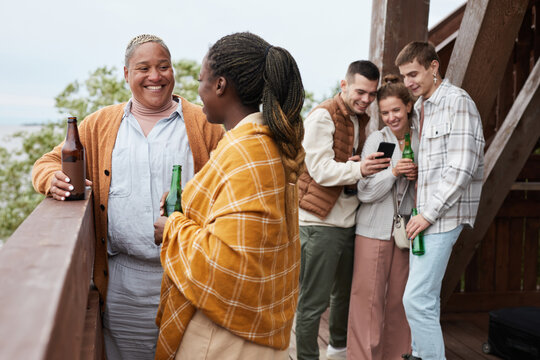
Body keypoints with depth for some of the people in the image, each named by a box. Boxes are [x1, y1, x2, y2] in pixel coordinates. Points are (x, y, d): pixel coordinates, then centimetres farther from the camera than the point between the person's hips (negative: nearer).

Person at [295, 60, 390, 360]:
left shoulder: (363, 121, 15)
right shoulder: (322, 116, -11)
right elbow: (321, 169, -19)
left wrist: (378, 167, -6)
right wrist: (358, 168, -35)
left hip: (348, 220, 8)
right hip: (320, 222, -8)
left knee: (346, 291, 21)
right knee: (314, 300, -2)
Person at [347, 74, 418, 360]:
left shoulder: (421, 140, 6)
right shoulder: (375, 140, -4)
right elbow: (365, 193, -7)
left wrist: (418, 177, -5)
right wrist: (393, 172, -19)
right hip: (375, 228, -3)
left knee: (399, 298, 9)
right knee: (368, 296, -1)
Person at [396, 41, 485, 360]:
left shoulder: (457, 102, -11)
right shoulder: (420, 107, 16)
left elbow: (461, 168, -18)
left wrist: (429, 213, -17)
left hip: (443, 214, -9)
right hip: (424, 213, 9)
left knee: (417, 298, -12)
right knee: (426, 295, 16)